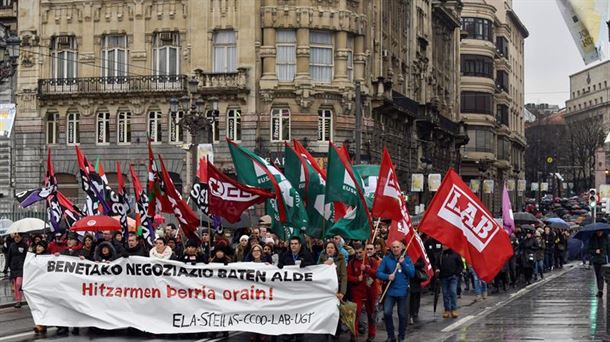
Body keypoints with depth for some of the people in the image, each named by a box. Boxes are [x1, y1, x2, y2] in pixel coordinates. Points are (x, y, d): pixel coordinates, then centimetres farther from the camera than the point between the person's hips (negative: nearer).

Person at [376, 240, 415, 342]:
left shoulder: (406, 259, 3)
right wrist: (387, 276, -19)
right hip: (390, 291, 0)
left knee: (402, 315, 6)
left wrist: (403, 263, -13)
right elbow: (378, 273, -1)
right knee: (387, 312, -14)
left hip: (402, 291, 0)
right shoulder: (386, 259, 1)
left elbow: (412, 273, -5)